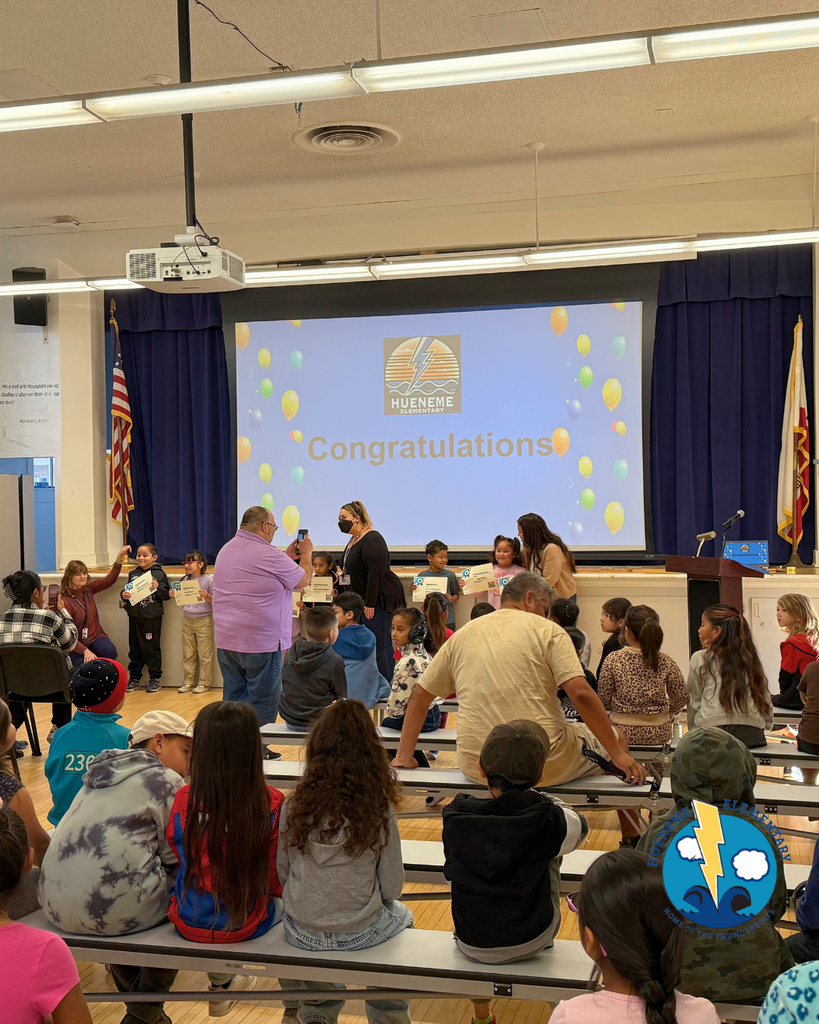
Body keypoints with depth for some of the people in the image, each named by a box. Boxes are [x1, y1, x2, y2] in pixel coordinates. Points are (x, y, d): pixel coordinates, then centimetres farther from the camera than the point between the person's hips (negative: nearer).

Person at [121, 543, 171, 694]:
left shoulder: (159, 574, -2)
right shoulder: (133, 574, 11)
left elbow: (167, 595, -4)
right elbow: (127, 591, 17)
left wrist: (157, 588, -22)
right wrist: (124, 595, -5)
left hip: (152, 617, -5)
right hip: (135, 615, 5)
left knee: (151, 648, 1)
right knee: (134, 648, 10)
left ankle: (154, 678, 11)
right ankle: (134, 678, 19)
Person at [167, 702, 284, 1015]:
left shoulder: (182, 801, -17)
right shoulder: (272, 804, -21)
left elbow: (181, 861, 0)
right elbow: (277, 882, -10)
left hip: (189, 923, 2)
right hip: (247, 925, -2)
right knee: (287, 900, 29)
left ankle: (221, 981, 47)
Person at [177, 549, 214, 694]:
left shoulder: (208, 580, -8)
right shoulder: (185, 580, 9)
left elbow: (216, 601, -5)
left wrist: (207, 596, -24)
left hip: (203, 619, -5)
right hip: (187, 619, 5)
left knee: (204, 653, 1)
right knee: (187, 654, 9)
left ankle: (204, 683, 8)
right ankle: (188, 682, 17)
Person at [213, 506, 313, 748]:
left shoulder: (226, 550, 10)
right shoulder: (267, 555, -16)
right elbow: (302, 580, -6)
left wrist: (287, 556, 22)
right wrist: (306, 555, 11)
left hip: (226, 640, 8)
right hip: (260, 641, -8)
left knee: (234, 695, 14)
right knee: (263, 700, 2)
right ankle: (257, 750, 6)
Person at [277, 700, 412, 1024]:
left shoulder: (294, 805, -12)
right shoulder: (379, 810, -17)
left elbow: (282, 874, -1)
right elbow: (392, 888, -9)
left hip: (301, 933, 2)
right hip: (360, 934, -2)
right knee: (401, 914, 31)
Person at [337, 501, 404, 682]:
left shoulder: (372, 539, -15)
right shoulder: (353, 541, 16)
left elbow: (376, 573, -22)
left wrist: (370, 604, -22)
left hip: (381, 598, -10)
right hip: (365, 600, 10)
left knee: (380, 644, -9)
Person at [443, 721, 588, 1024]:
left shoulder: (456, 816, -16)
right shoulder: (549, 819, -20)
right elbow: (580, 826, 3)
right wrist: (540, 799, 16)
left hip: (472, 945, 1)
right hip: (530, 942, -1)